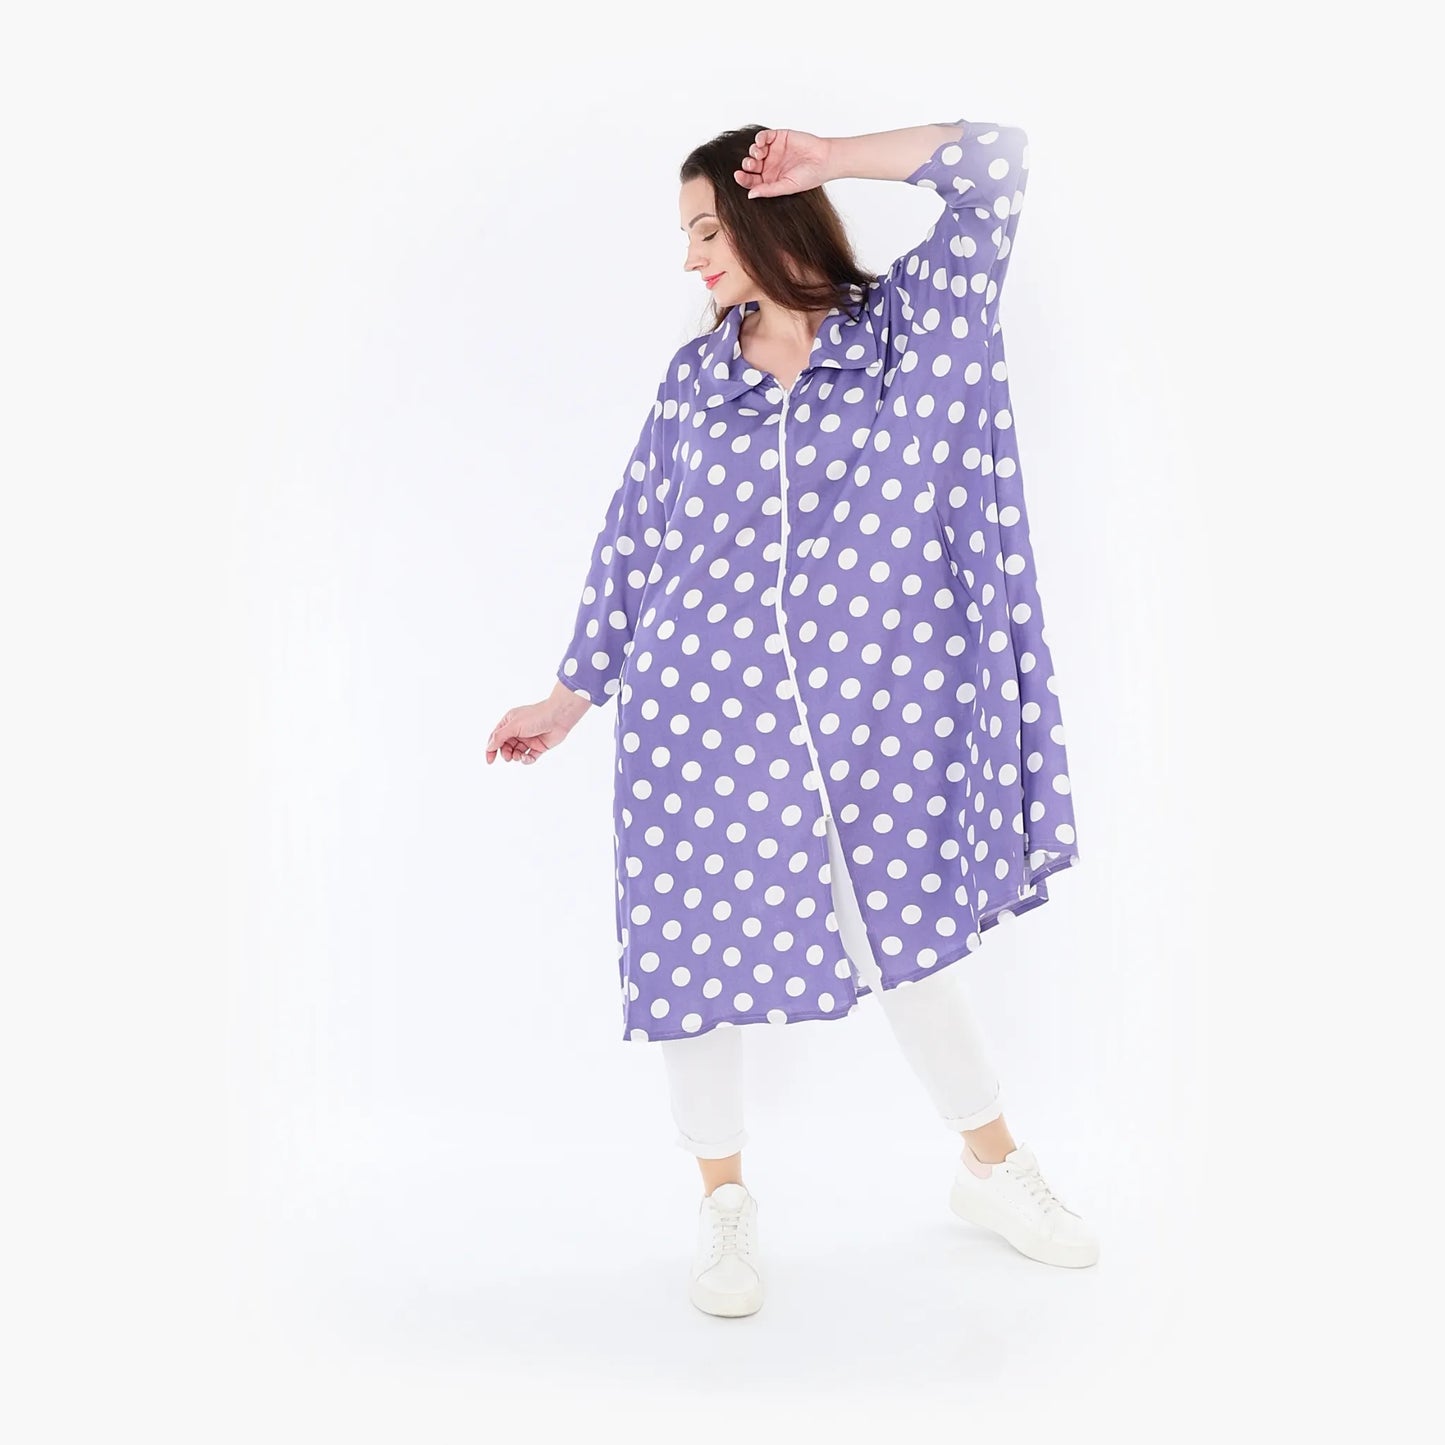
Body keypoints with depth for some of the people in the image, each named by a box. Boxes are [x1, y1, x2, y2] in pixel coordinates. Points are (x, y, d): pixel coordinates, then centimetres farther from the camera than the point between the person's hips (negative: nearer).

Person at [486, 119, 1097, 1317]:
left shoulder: (906, 325, 3)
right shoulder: (692, 380, 7)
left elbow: (995, 165, -4)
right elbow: (633, 547, 10)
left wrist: (824, 156, -6)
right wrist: (574, 695, 10)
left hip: (869, 712, -1)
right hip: (702, 712, 2)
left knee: (907, 937, 10)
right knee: (698, 949, 6)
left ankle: (994, 1170, 34)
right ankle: (725, 1205, 29)